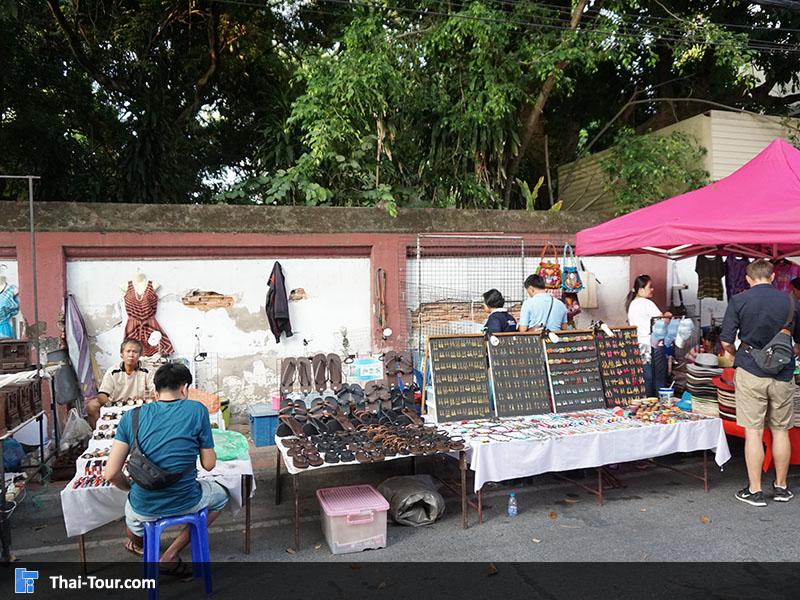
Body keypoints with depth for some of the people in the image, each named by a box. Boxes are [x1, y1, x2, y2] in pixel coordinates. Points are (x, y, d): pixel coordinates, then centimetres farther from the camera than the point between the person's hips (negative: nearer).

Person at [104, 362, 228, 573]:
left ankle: (138, 543, 67)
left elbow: (111, 474, -8)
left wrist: (132, 487, 12)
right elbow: (209, 464, -6)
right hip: (185, 504, -3)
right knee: (221, 494, 29)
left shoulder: (132, 417, -6)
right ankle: (171, 555, 21)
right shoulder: (197, 411, -11)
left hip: (144, 508, 3)